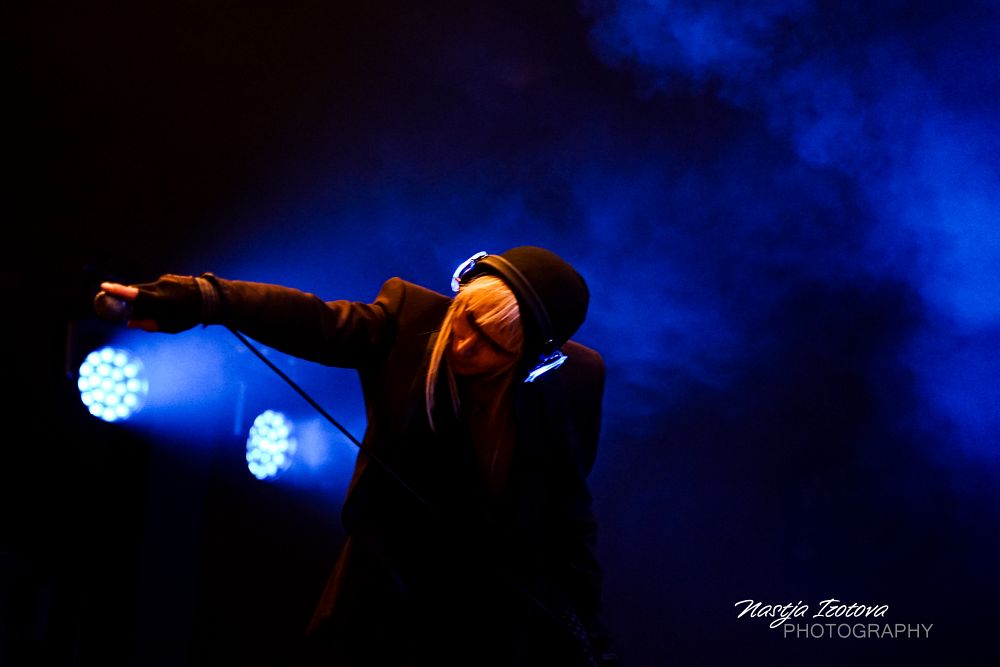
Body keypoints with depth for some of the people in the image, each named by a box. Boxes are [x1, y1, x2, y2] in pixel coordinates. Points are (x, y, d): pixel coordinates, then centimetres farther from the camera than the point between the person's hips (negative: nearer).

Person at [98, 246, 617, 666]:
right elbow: (311, 321, -25)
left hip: (500, 620, 0)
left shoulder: (571, 379, -9)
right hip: (387, 604, 0)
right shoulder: (409, 320, -10)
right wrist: (194, 300, -41)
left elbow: (569, 514, 0)